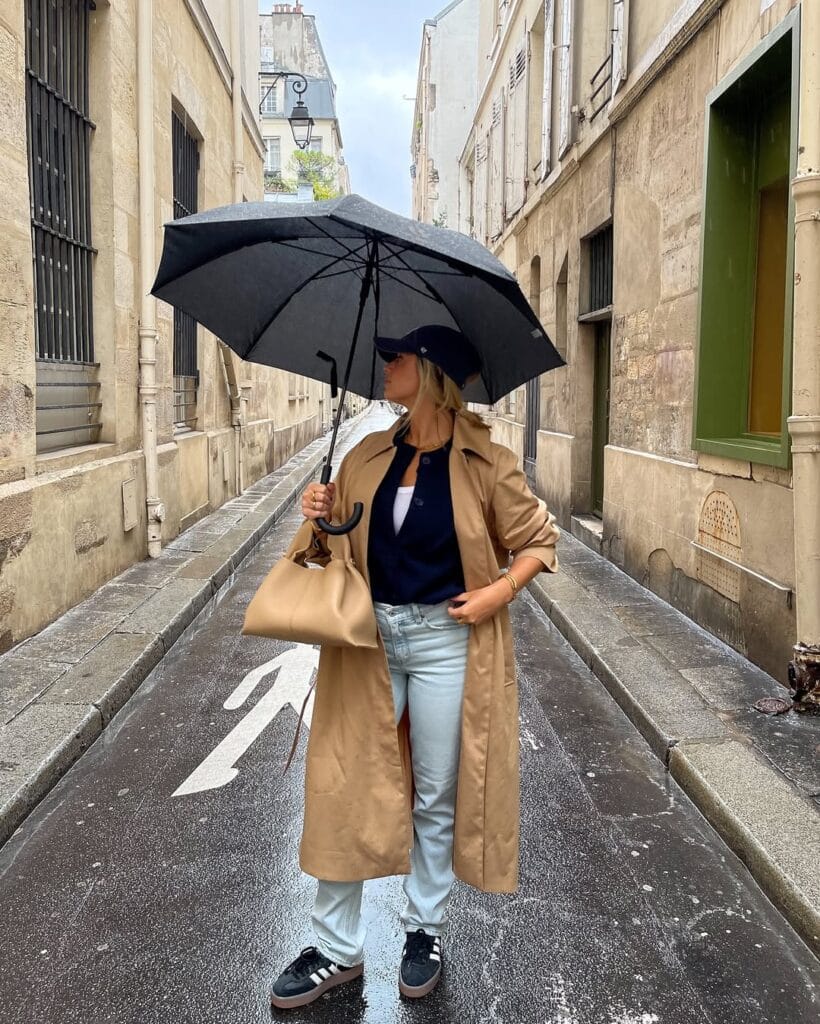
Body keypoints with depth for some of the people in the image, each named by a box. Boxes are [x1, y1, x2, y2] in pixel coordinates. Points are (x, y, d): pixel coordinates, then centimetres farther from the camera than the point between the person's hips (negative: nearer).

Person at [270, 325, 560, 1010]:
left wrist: (499, 592, -11)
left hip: (446, 640, -3)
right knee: (344, 790, 5)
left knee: (437, 797, 10)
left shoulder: (487, 465, -7)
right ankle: (338, 951, 22)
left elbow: (540, 540, 3)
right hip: (367, 639, 4)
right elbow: (335, 547, 13)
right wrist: (320, 523, -8)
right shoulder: (367, 458, 5)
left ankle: (426, 932, 33)